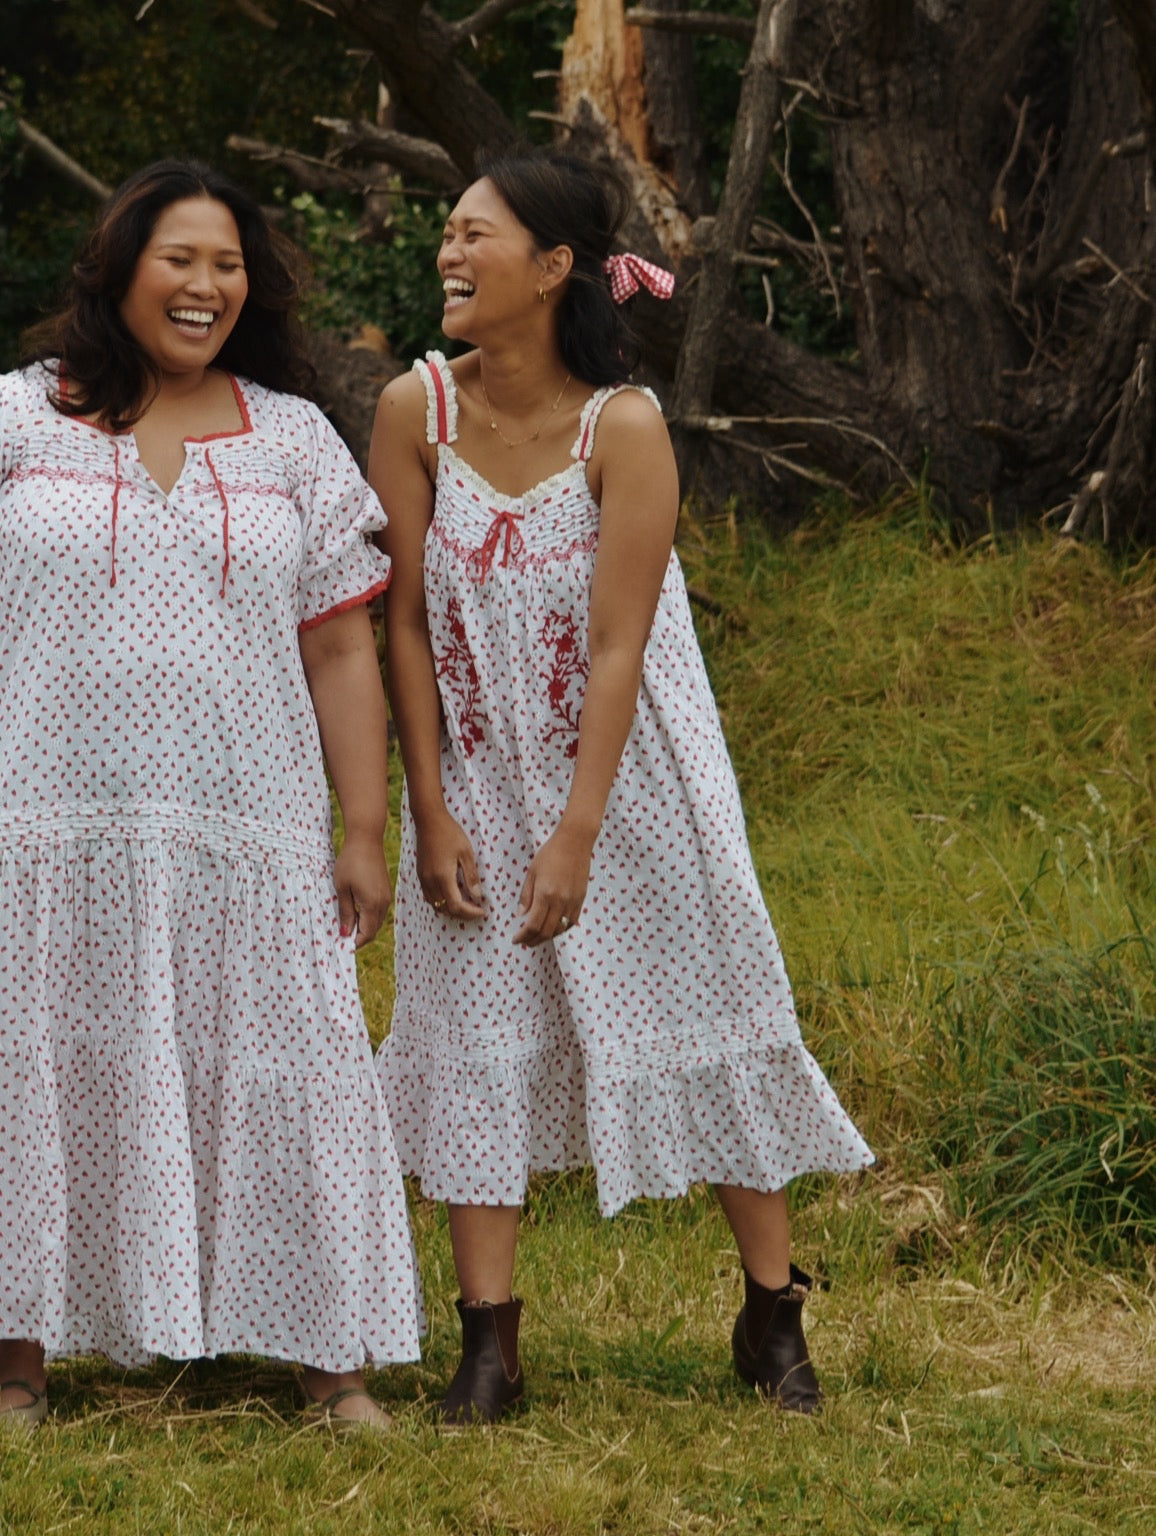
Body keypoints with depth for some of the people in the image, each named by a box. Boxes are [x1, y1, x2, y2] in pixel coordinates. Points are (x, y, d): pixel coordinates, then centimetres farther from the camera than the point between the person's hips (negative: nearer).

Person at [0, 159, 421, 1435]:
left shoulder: (295, 441, 9)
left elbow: (339, 649, 8)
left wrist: (363, 830, 3)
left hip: (248, 835, 1)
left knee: (283, 1076, 2)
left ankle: (328, 1363, 11)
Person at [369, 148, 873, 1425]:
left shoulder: (624, 426, -20)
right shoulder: (416, 410, -12)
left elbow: (617, 649, -20)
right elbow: (406, 622, -6)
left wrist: (575, 837, -21)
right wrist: (431, 815, -8)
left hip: (623, 764, -2)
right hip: (477, 767, 3)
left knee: (702, 995, 5)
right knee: (476, 1025, 2)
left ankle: (772, 1318, 18)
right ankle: (489, 1342, 8)